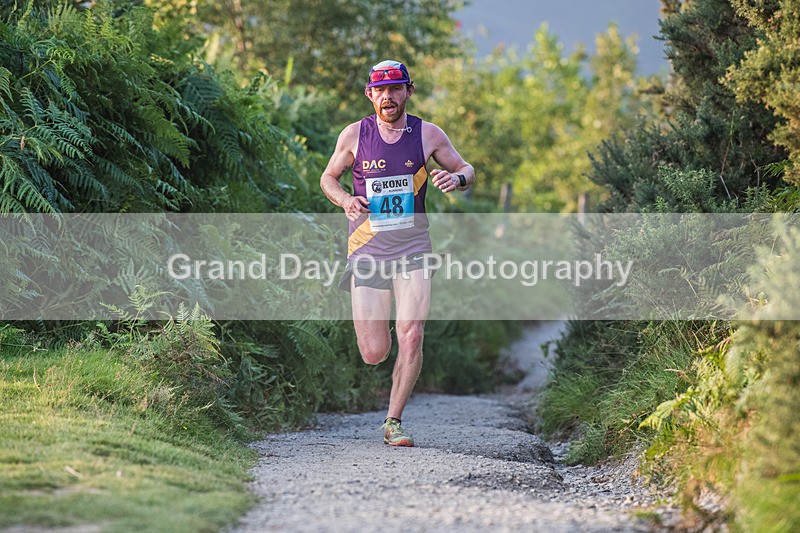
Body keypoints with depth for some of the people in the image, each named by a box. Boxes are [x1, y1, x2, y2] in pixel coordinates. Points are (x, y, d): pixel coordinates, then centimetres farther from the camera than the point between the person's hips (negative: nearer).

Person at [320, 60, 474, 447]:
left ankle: (394, 422, -2)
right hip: (367, 251, 0)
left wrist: (456, 178, -12)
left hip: (412, 250, 0)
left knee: (411, 337, -17)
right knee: (374, 354, -2)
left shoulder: (428, 134, 1)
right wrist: (345, 199, -9)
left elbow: (467, 171, 12)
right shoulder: (354, 135, 1)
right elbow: (328, 178, 13)